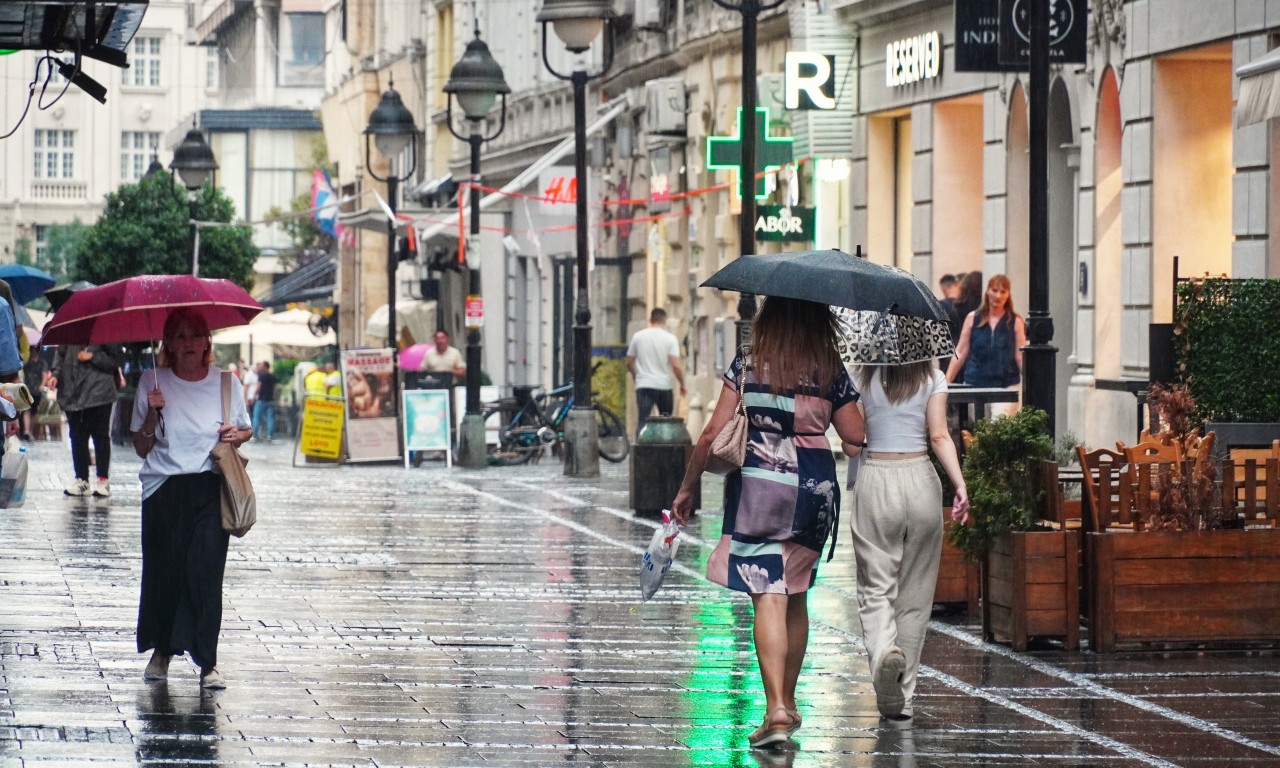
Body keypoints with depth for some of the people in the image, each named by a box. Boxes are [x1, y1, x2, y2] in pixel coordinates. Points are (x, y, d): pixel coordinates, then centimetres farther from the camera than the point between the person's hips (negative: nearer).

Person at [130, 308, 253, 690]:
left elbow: (246, 430, 20)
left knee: (206, 571, -11)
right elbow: (141, 447, 6)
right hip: (164, 489, 1)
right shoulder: (154, 382, 6)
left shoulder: (226, 383, 7)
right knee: (163, 570, -1)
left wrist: (237, 434, -3)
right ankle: (162, 649, 20)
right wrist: (153, 413, -10)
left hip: (210, 489, -1)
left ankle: (208, 661, -8)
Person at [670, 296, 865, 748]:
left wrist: (687, 487, 7)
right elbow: (857, 437, 2)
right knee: (795, 598, 17)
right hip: (813, 491, 2)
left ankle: (776, 709, -19)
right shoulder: (832, 374, 1)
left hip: (757, 488, -2)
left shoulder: (746, 368, -1)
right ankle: (788, 702, 26)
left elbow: (713, 434, -3)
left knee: (768, 598, -6)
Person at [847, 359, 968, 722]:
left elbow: (851, 445, 2)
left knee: (876, 587, 0)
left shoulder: (863, 380, 2)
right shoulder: (933, 379, 2)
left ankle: (883, 650, -33)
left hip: (875, 481, -1)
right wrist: (960, 485, -13)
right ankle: (902, 699, 12)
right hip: (920, 481, 1)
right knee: (914, 594, 10)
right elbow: (940, 437, -9)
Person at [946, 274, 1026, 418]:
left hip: (1007, 384, -2)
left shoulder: (1015, 322, 5)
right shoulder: (973, 318, 8)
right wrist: (946, 382, 6)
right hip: (975, 383, 2)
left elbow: (1020, 357, 4)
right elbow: (960, 352, 11)